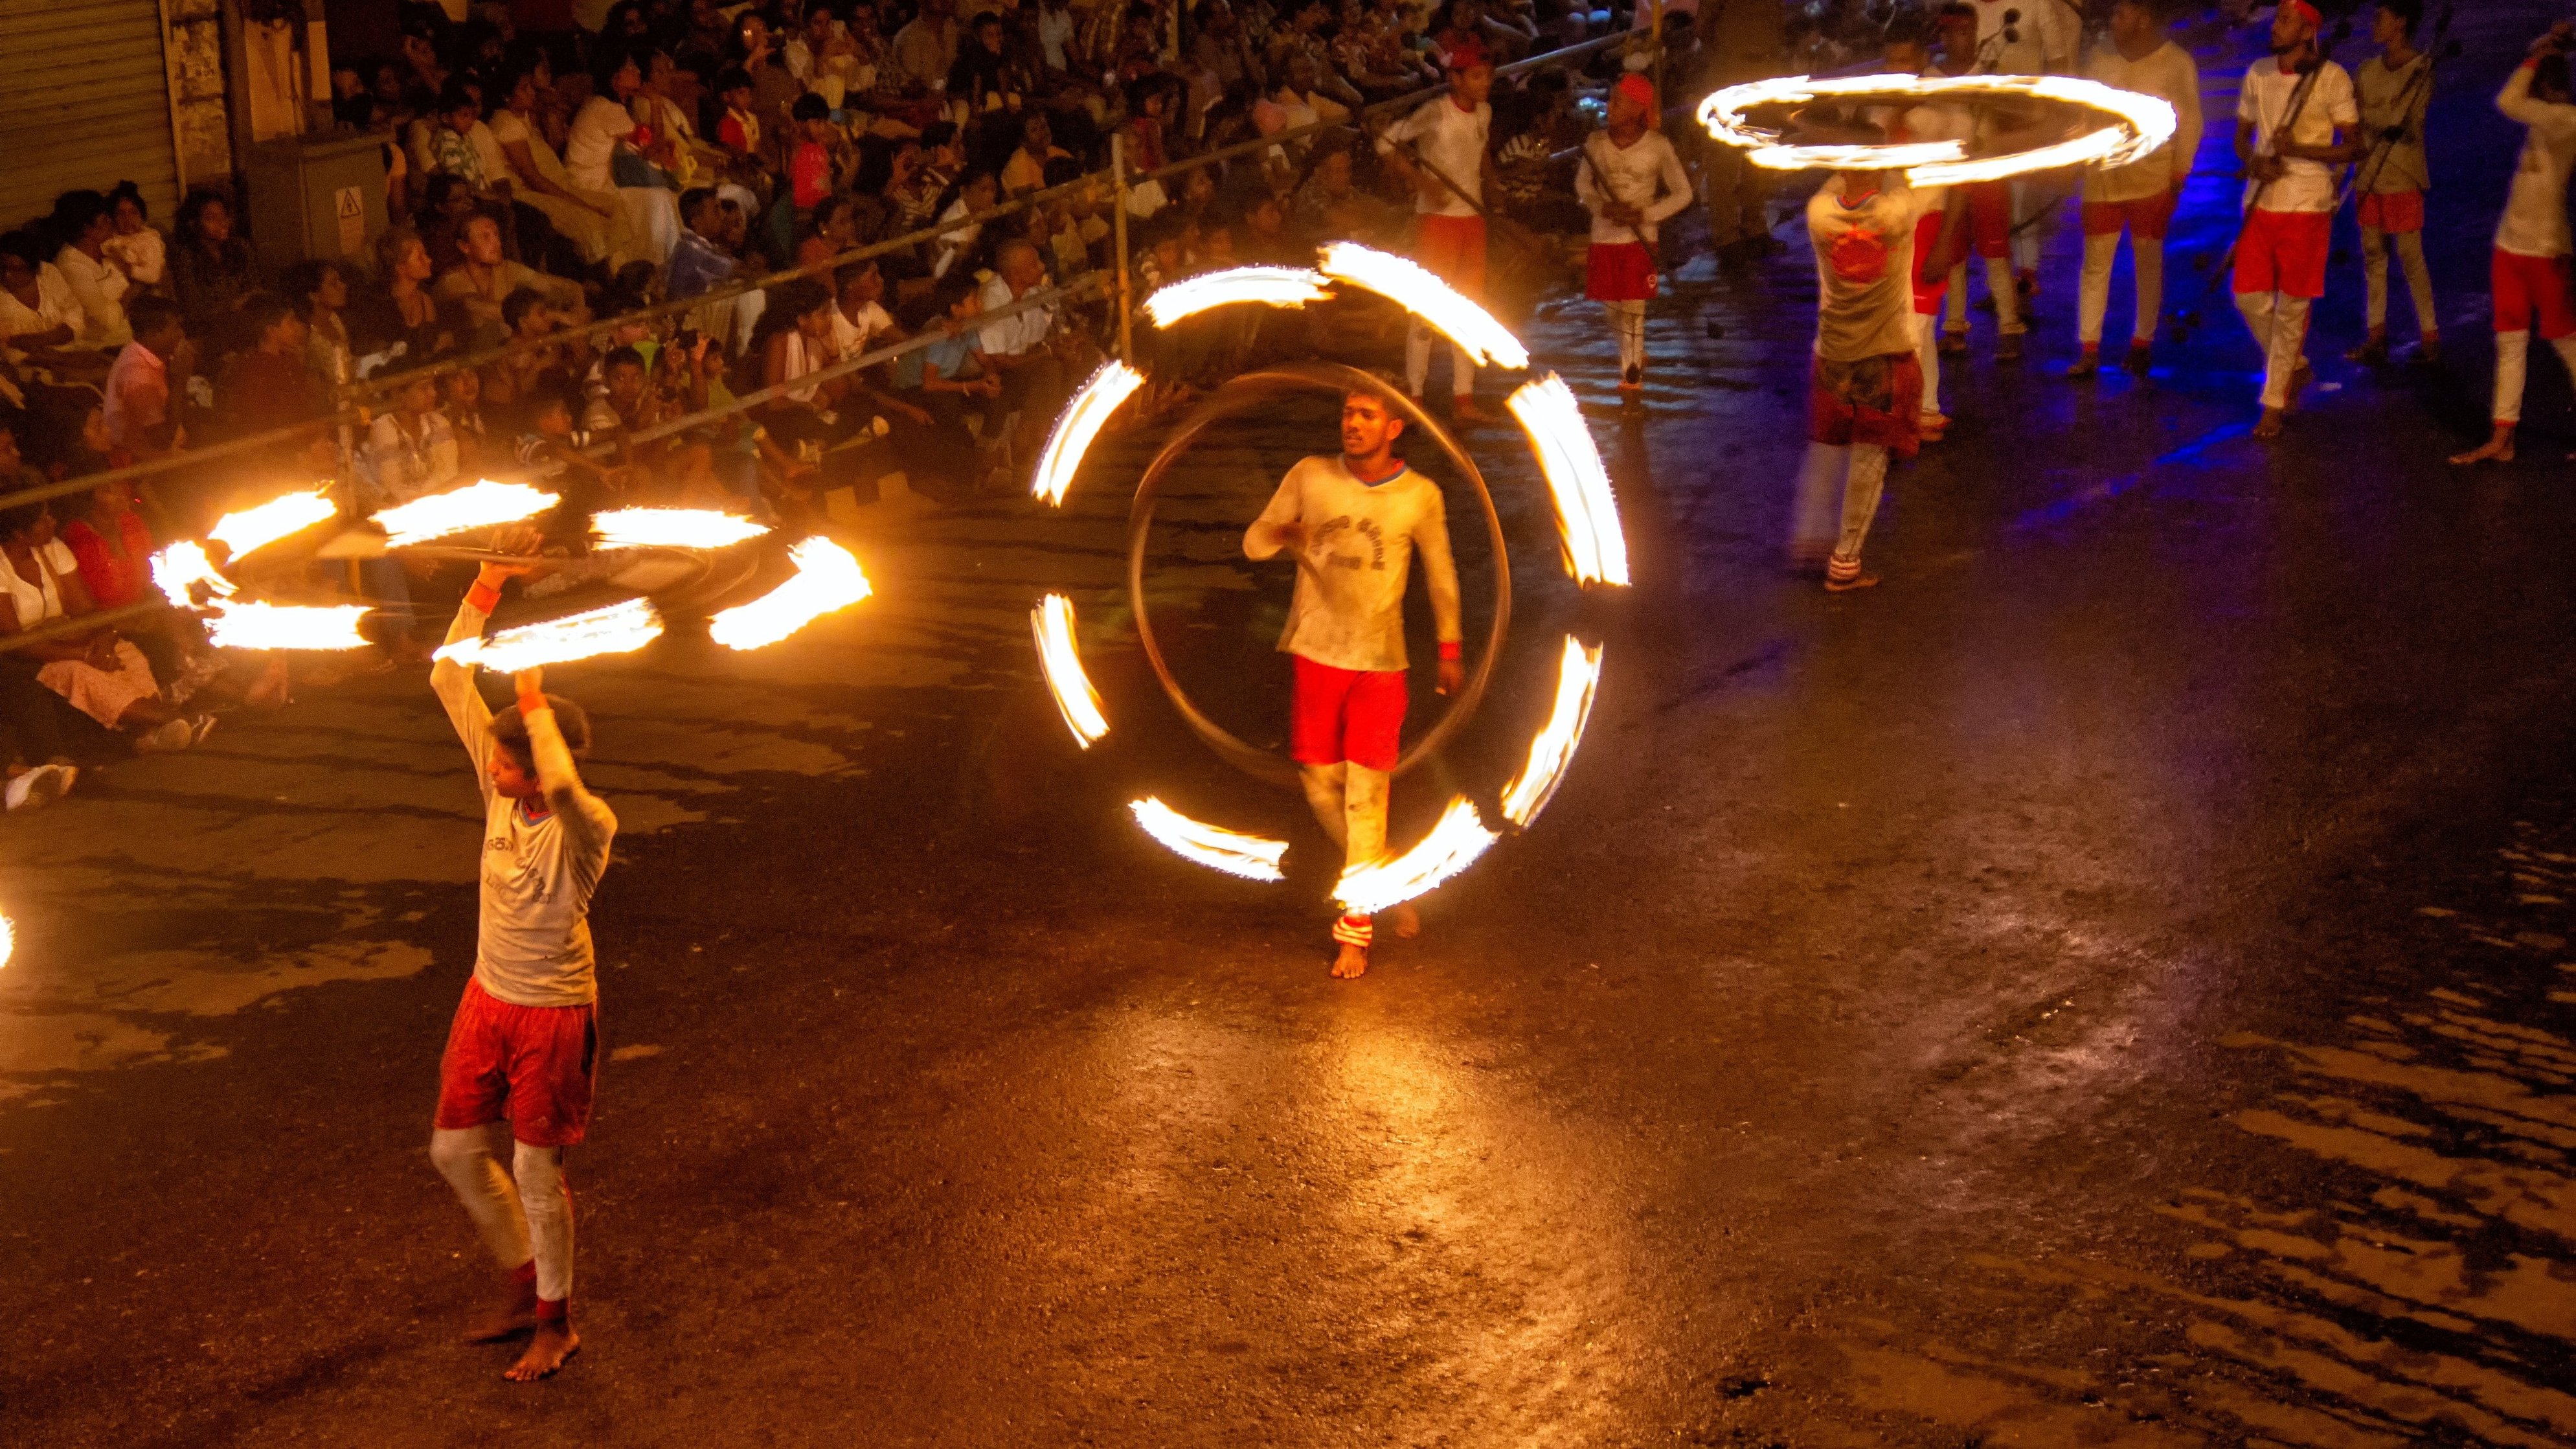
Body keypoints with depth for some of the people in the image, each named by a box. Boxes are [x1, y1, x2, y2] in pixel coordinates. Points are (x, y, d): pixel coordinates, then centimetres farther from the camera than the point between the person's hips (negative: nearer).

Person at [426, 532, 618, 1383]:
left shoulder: (587, 826, -25)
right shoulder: (501, 788, -8)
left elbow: (562, 787, -51)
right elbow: (449, 679, -8)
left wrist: (535, 697, -40)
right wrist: (485, 588, -18)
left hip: (553, 1012, -7)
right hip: (489, 998, 7)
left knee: (536, 1172, 4)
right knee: (455, 1149, 16)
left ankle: (557, 1325, 23)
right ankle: (524, 1287, 35)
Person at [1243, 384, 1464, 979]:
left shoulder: (1421, 496, -5)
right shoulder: (1311, 476, -2)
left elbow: (1441, 575, 9)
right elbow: (1255, 542, 3)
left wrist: (1450, 649, 14)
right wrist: (1294, 536, -19)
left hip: (1380, 662, -2)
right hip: (1315, 654, 2)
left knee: (1365, 792, -4)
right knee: (1321, 782, 7)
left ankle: (1356, 928, 5)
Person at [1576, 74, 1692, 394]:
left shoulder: (1658, 146, -11)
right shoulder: (1596, 142, -3)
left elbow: (1682, 193, -2)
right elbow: (1582, 183, 11)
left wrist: (1644, 215, -16)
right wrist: (1603, 207, -10)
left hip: (1640, 238, -3)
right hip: (1604, 236, 3)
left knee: (1633, 308, -5)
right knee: (1611, 307, 11)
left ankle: (1632, 371, 7)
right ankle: (1636, 355, 35)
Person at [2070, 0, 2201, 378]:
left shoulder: (2176, 63, -7)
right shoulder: (2101, 59, 3)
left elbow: (2190, 123, -4)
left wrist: (2179, 175, -6)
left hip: (2151, 182, -3)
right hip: (2102, 180, 3)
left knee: (2148, 263, 9)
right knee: (2095, 263, 2)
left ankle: (2142, 343, 21)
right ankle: (2088, 350, 6)